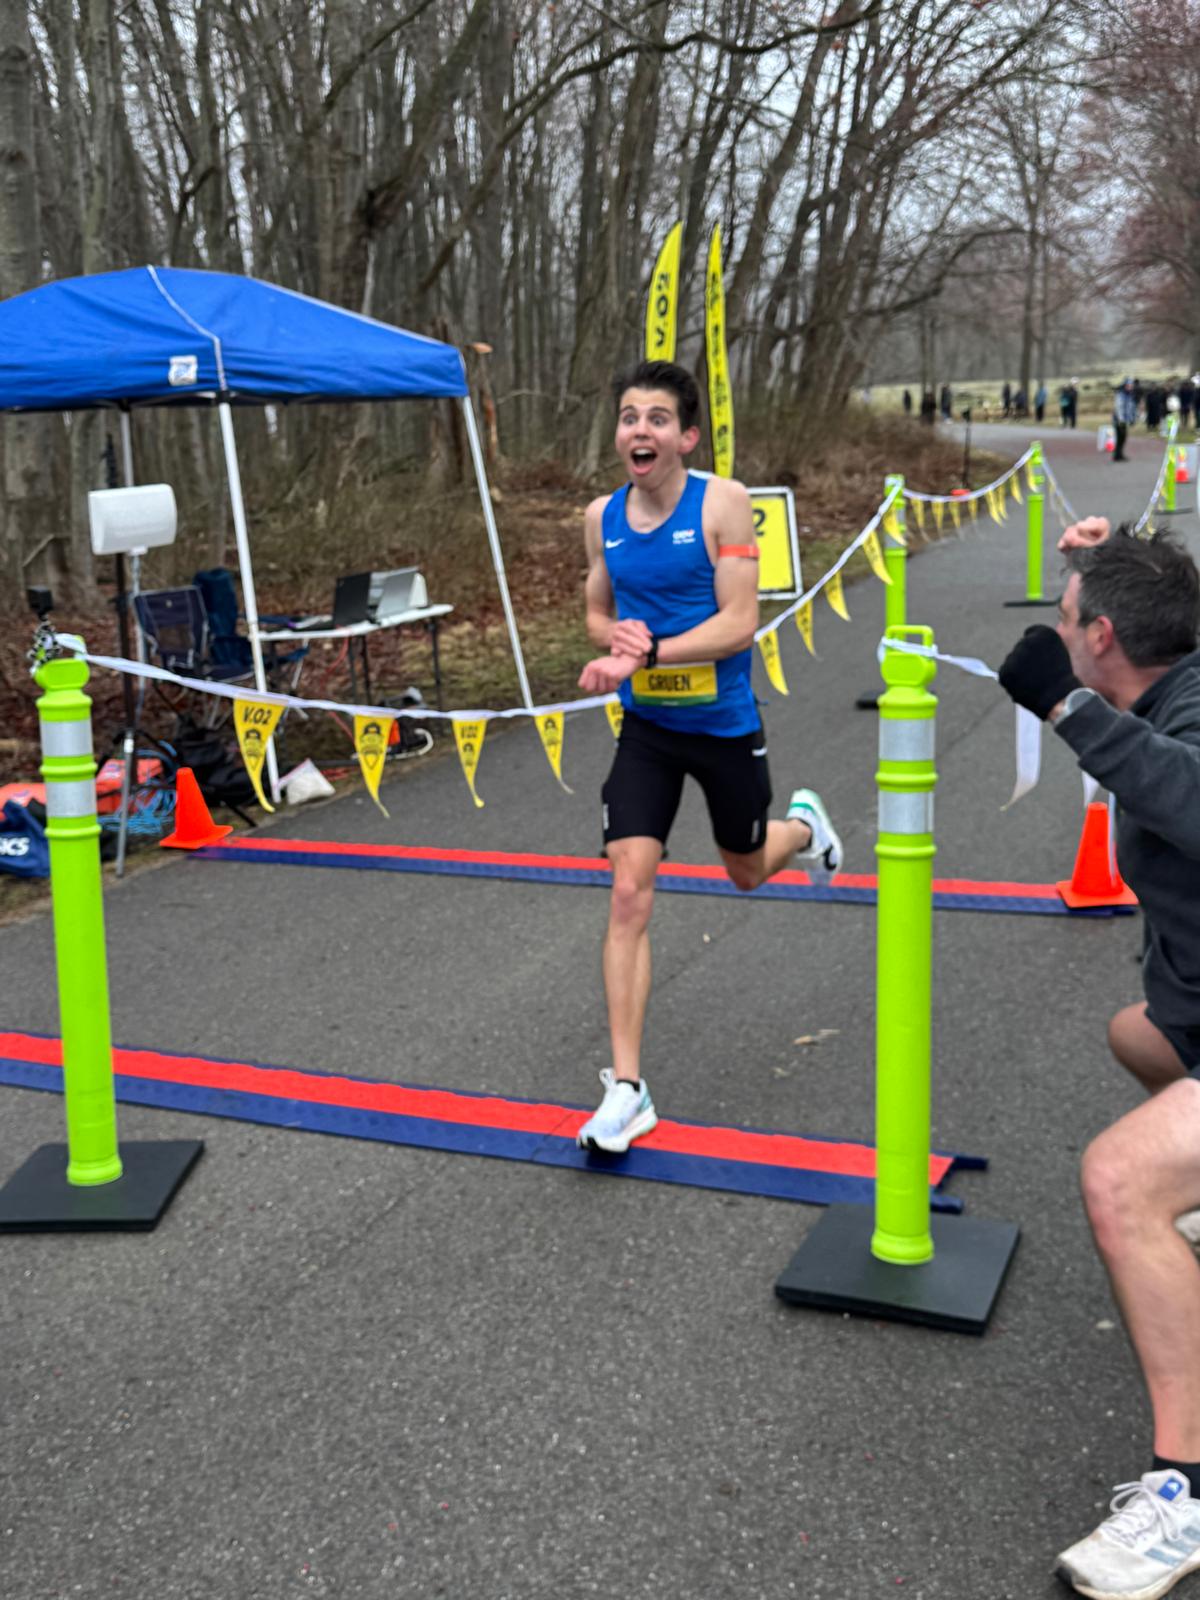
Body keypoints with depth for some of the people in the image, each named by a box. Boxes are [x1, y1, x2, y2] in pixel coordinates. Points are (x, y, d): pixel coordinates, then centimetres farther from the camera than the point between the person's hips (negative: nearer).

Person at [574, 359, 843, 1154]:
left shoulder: (722, 502, -14)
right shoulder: (603, 516, -1)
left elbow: (740, 623, -19)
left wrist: (647, 653, -30)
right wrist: (616, 635, -11)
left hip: (724, 725, -2)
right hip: (646, 727, 2)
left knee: (746, 871, 20)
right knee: (630, 891, -10)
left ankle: (804, 824, 59)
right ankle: (627, 1088, -5)